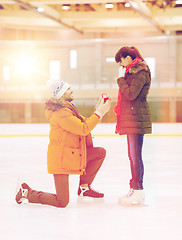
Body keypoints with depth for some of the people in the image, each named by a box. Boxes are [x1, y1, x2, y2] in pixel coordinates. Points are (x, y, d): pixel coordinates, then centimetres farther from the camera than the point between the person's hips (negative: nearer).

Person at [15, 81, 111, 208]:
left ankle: (84, 187, 12)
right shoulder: (60, 113, -22)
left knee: (100, 152, 2)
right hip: (61, 159, -10)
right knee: (62, 202, -7)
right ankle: (27, 193, 13)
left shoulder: (67, 107, 12)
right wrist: (99, 113, -21)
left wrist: (98, 110, 4)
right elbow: (84, 129, -26)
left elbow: (85, 122, 15)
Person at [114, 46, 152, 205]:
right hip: (130, 119, 10)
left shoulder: (141, 72, -11)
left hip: (136, 119, -10)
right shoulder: (133, 71, 21)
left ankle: (138, 192, -6)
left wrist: (121, 81, -7)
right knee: (133, 155, 12)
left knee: (135, 156, -9)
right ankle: (135, 189, 18)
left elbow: (131, 94, -20)